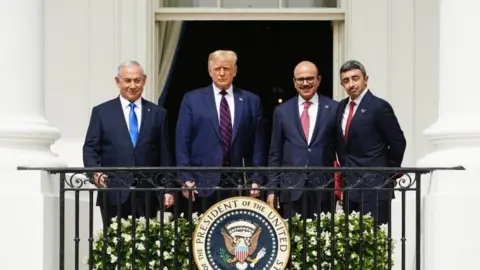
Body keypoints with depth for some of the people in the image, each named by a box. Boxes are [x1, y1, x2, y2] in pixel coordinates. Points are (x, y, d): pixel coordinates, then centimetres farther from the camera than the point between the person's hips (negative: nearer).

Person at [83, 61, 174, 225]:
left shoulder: (158, 113, 11)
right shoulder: (101, 112, 8)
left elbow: (164, 154, 11)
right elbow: (90, 149, 3)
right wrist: (96, 173, -16)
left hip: (147, 195, 1)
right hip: (114, 194, -1)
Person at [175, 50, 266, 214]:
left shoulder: (251, 101, 10)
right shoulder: (192, 100, 7)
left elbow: (258, 144, 9)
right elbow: (182, 142, 4)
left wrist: (256, 180, 1)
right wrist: (186, 178, -5)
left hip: (240, 182, 1)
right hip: (204, 182, -1)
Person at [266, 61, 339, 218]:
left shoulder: (333, 109, 4)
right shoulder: (282, 111, 9)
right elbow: (275, 155, 11)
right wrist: (272, 189, 5)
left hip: (324, 188, -1)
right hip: (292, 188, 1)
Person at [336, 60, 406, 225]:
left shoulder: (379, 107, -11)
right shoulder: (342, 107, 11)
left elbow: (398, 143, -8)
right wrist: (345, 167, 15)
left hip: (374, 186, -7)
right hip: (350, 186, 7)